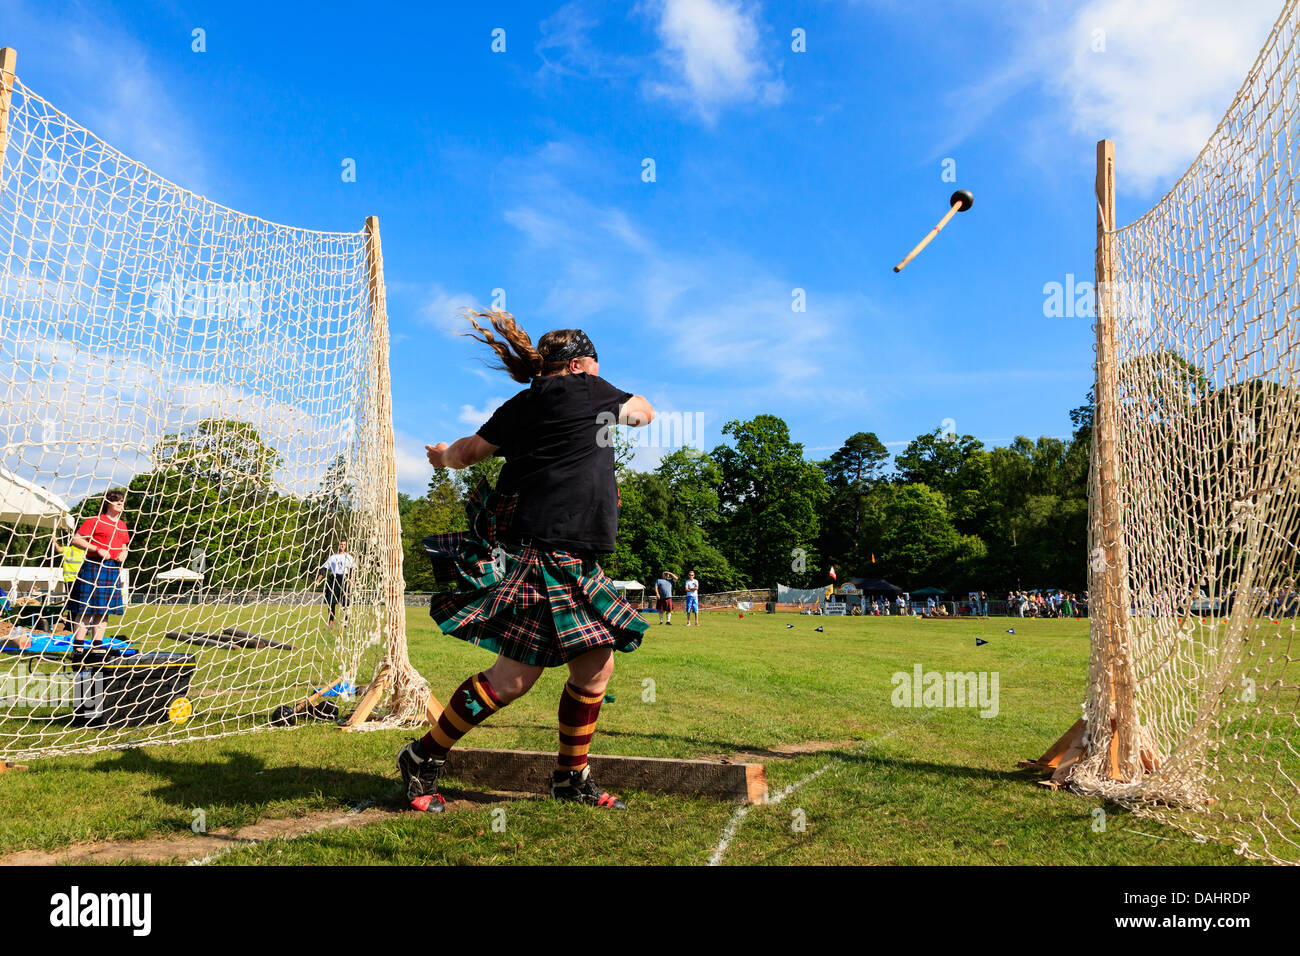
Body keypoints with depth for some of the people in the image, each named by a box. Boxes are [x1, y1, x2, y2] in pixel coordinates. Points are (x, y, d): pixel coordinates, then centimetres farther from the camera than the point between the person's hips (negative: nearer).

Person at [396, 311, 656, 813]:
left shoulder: (522, 405, 16)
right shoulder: (586, 389, -1)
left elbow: (464, 452, 20)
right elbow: (644, 411, 15)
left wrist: (445, 454, 43)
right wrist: (623, 405, 37)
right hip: (540, 552, -9)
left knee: (596, 666, 10)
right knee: (513, 677, -6)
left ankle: (572, 777, 22)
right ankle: (423, 757, 8)